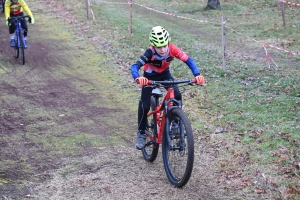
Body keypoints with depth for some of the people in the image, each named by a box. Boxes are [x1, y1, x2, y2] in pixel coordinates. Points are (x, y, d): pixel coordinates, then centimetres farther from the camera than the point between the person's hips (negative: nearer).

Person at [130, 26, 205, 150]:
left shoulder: (172, 49, -31)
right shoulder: (150, 53, -37)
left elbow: (188, 60, -27)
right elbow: (134, 67, -44)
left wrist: (197, 74, -43)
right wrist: (137, 78, -65)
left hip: (165, 74, 2)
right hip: (150, 77, -2)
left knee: (177, 95, -22)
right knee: (145, 106, -11)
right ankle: (141, 134, 10)